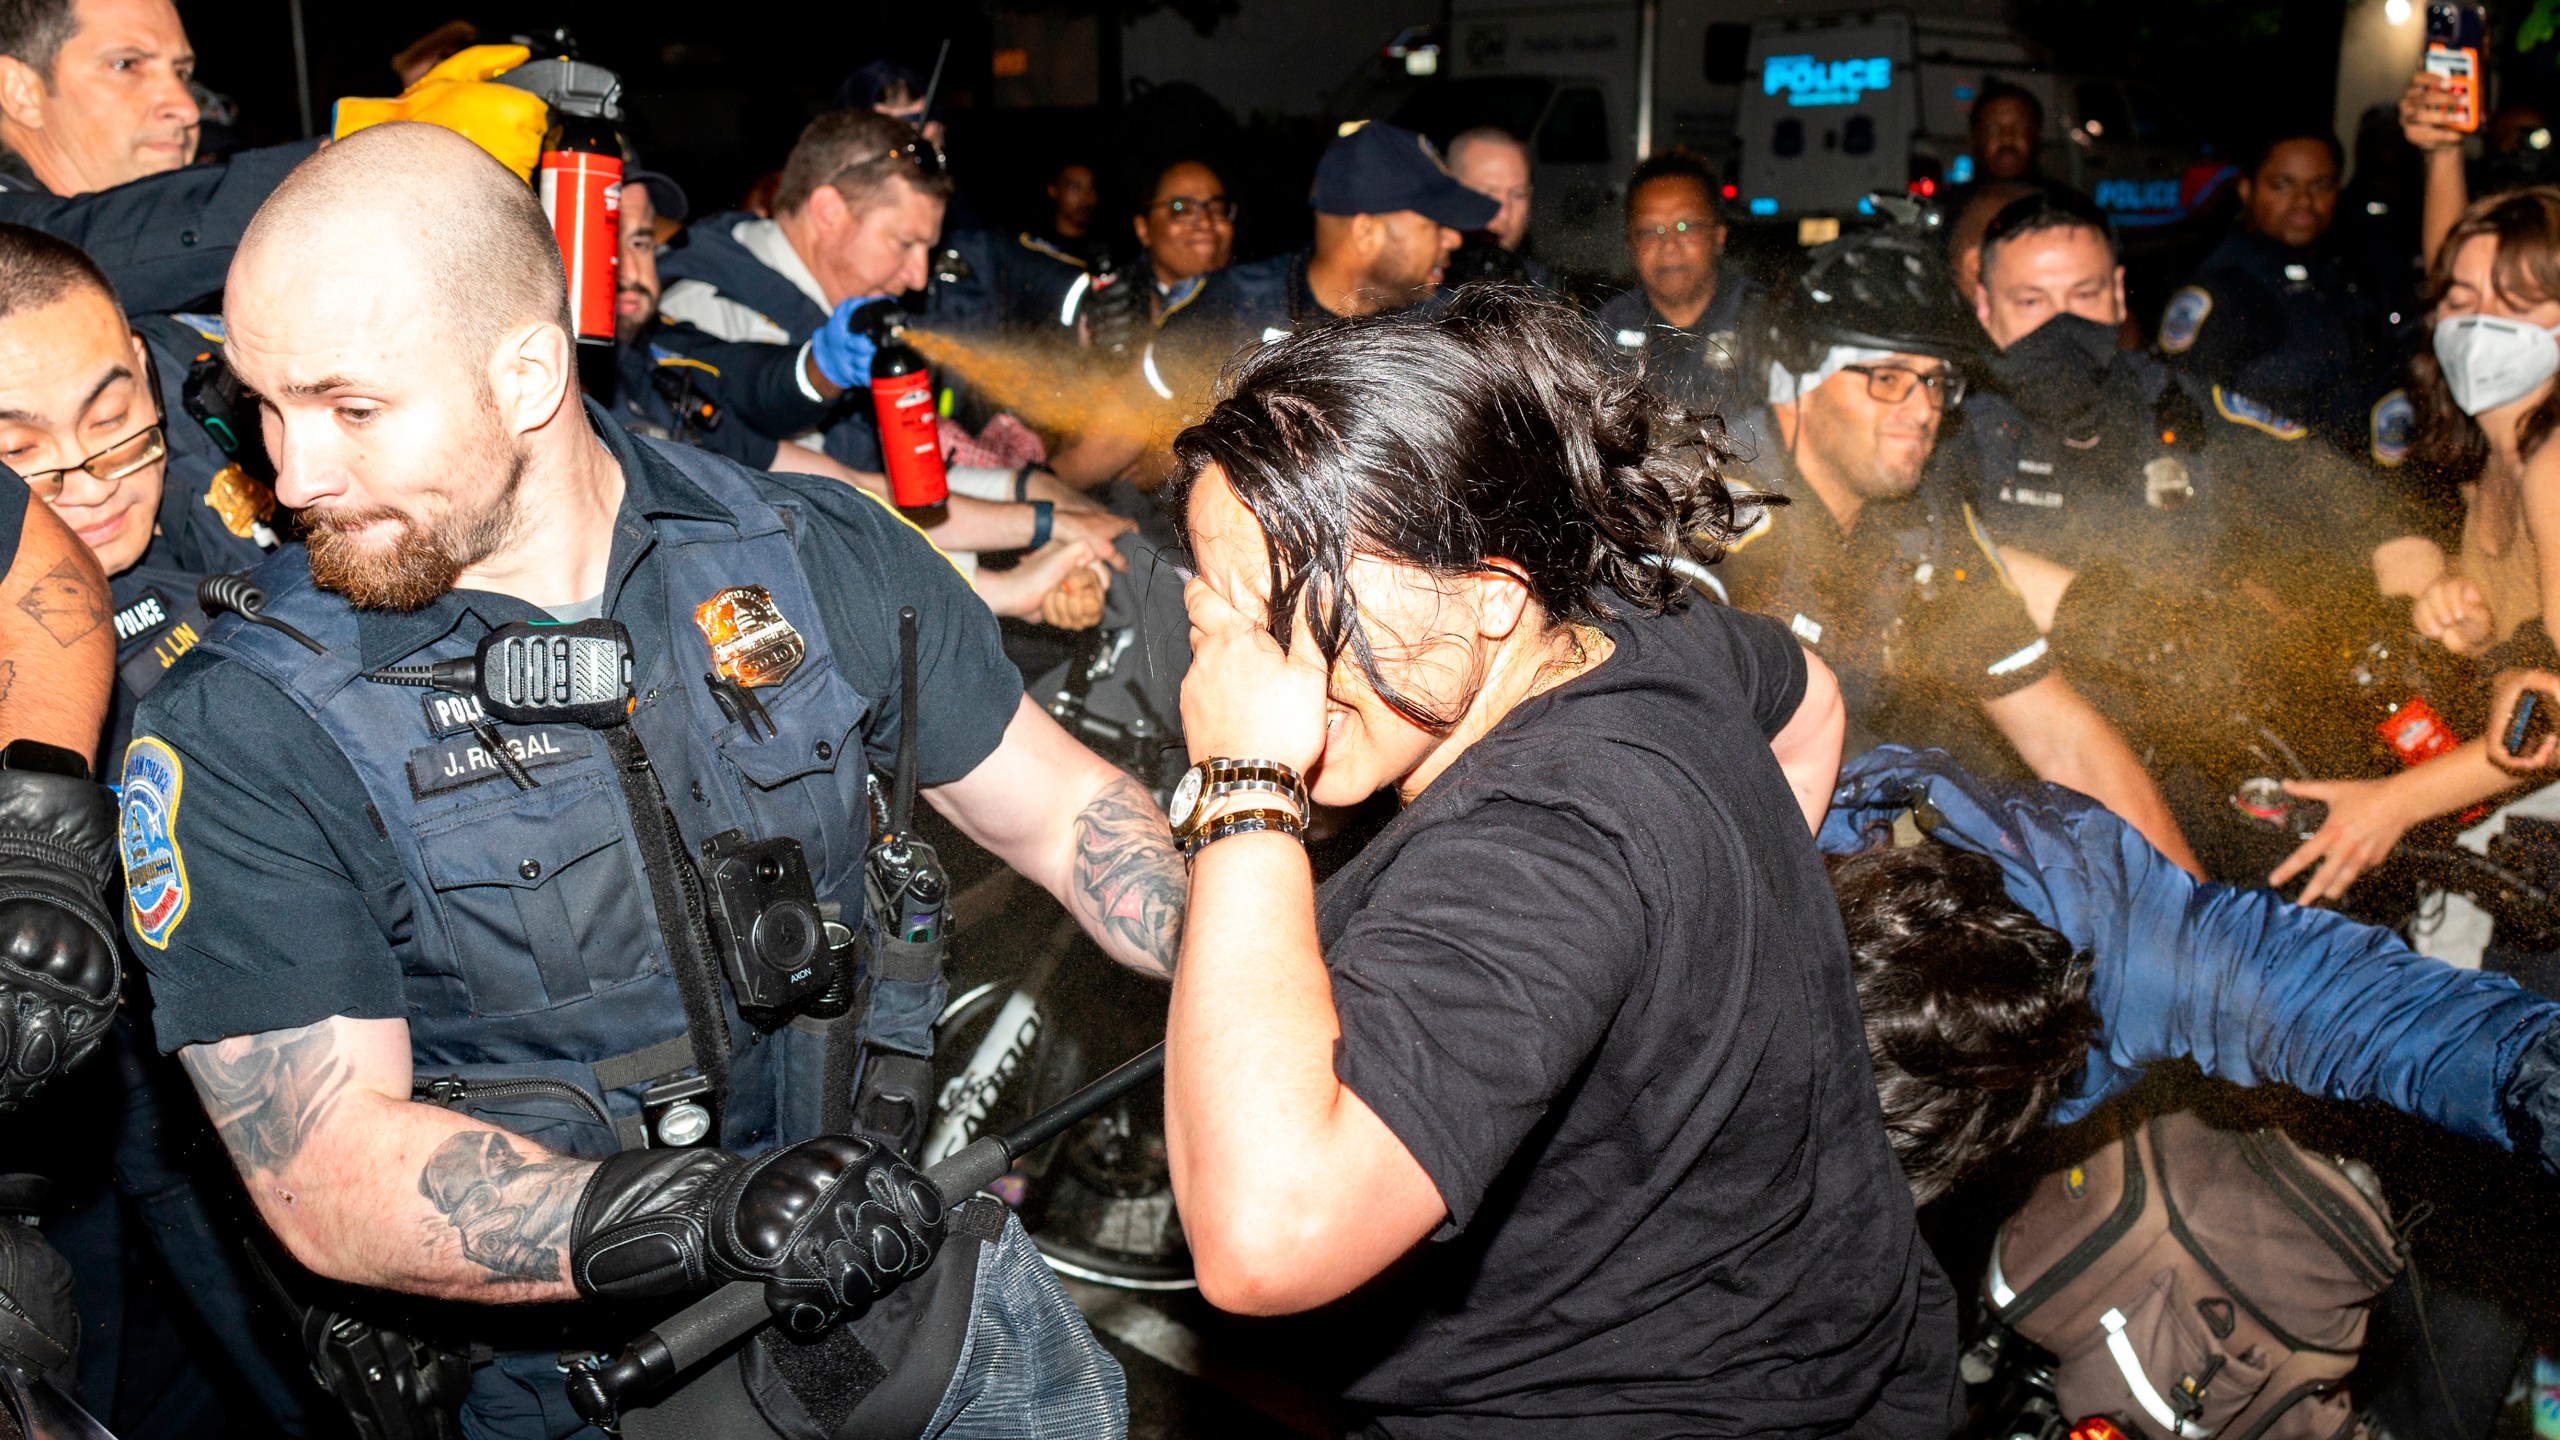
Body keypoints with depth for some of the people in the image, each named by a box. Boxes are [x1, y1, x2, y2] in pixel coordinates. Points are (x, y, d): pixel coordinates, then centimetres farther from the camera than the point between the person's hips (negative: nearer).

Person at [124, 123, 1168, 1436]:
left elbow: (1067, 813, 4)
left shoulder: (810, 552, -3)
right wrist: (705, 1218, -32)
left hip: (893, 1236, 0)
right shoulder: (235, 732, -13)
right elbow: (329, 1176, -18)